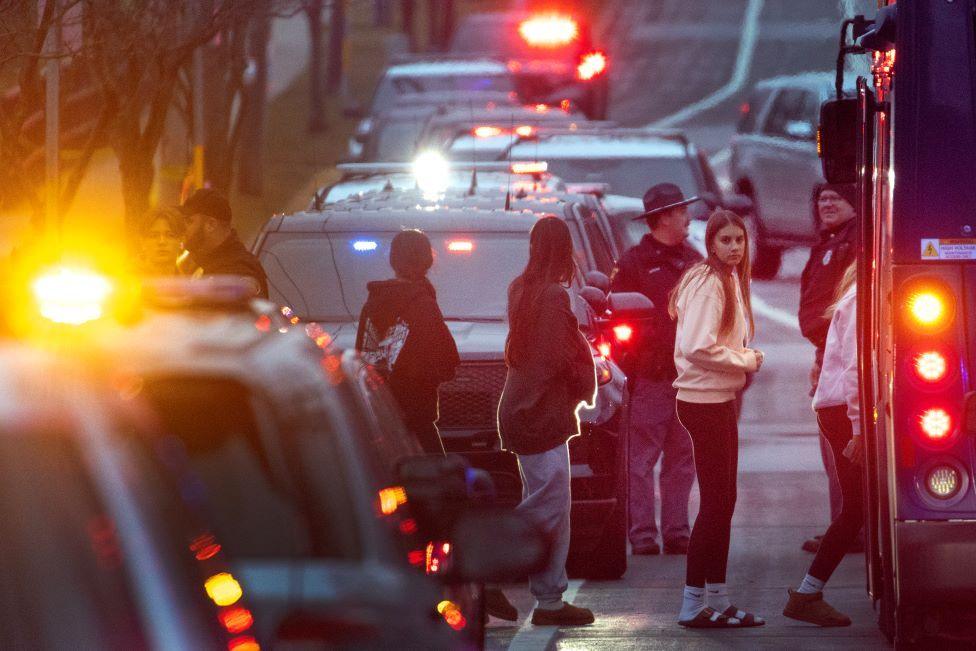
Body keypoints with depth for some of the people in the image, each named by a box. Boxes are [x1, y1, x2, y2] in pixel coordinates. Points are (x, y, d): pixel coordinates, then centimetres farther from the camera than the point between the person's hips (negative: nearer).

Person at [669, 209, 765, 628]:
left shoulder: (728, 280, 15)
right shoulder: (709, 284, -17)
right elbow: (699, 347, -25)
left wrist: (745, 358, 5)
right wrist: (746, 361, -14)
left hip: (718, 400, 10)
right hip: (704, 401, -10)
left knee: (722, 501, 13)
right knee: (716, 503, -7)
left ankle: (717, 600, 19)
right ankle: (693, 605, -4)